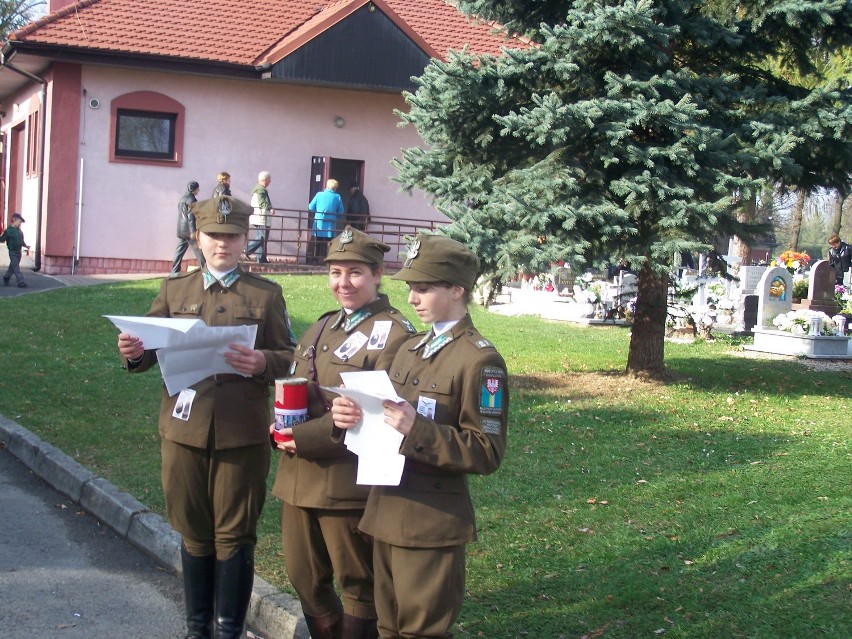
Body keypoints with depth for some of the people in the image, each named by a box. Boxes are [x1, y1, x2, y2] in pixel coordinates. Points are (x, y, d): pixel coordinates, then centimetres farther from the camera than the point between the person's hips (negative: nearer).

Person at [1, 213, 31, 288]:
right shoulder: (9, 230, -12)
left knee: (12, 267, 17)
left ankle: (6, 278, 34)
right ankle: (21, 282, -17)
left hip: (18, 251, 7)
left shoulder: (19, 231, 9)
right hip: (12, 252, -7)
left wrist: (25, 245, 7)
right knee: (16, 267, -11)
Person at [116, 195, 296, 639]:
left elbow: (288, 358, 0)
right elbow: (153, 351, 9)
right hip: (184, 429, 2)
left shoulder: (266, 295, 4)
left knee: (234, 536, 4)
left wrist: (262, 363, -21)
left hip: (242, 434, -2)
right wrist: (133, 353, -14)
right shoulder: (174, 290, 12)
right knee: (194, 534, 13)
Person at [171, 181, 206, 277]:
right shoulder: (191, 199, -10)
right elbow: (191, 215, -18)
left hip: (181, 230, 8)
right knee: (199, 250, -2)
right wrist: (193, 231, -22)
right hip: (189, 230, -8)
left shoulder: (182, 199, 18)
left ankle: (174, 272, 2)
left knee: (179, 251, 6)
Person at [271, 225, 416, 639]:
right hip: (299, 476, 8)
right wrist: (283, 428, -3)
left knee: (357, 583, 7)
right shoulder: (323, 327, 15)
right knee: (304, 578, 17)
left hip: (349, 480, -8)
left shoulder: (395, 333, -11)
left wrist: (304, 437, -19)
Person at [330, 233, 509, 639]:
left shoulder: (480, 360, -14)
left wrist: (417, 429, -26)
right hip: (387, 514, 8)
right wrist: (354, 416, -3)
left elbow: (487, 454, -17)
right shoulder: (410, 348, 12)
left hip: (432, 525, -8)